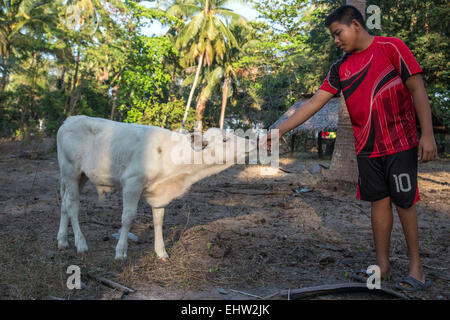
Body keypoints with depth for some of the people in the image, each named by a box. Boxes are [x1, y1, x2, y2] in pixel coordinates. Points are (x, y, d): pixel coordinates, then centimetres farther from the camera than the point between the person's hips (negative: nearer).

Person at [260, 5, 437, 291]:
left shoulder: (391, 47, -5)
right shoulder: (341, 68, 8)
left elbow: (417, 88, -7)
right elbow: (314, 103, 4)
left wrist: (427, 134, -14)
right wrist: (279, 131, -2)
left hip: (400, 144, -4)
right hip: (367, 148, 5)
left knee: (404, 202, 0)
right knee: (379, 202, 8)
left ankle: (416, 267, 13)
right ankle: (383, 265, 18)